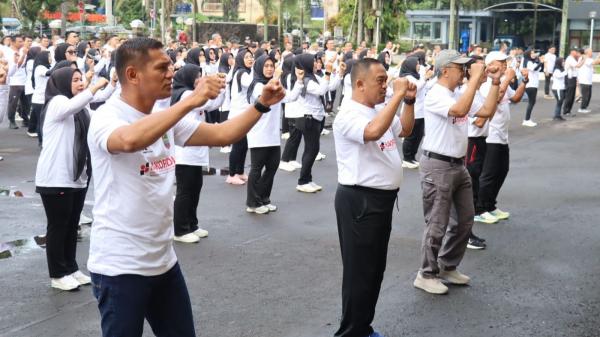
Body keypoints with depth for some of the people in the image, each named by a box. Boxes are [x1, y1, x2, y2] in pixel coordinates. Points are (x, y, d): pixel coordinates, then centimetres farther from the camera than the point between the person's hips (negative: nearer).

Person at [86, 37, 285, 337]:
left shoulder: (166, 117, 7)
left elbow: (221, 135, 7)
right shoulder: (106, 117, -17)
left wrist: (261, 104, -5)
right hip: (120, 266, -8)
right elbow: (130, 140, -40)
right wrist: (190, 101, -41)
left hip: (163, 260, 8)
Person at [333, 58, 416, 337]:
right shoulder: (349, 115, -18)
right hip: (359, 201, -10)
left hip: (381, 198, 10)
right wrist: (398, 96, -29)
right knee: (360, 271, -1)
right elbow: (373, 131, -37)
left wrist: (409, 101, 8)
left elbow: (405, 130, 25)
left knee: (375, 268, 18)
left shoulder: (379, 111, 12)